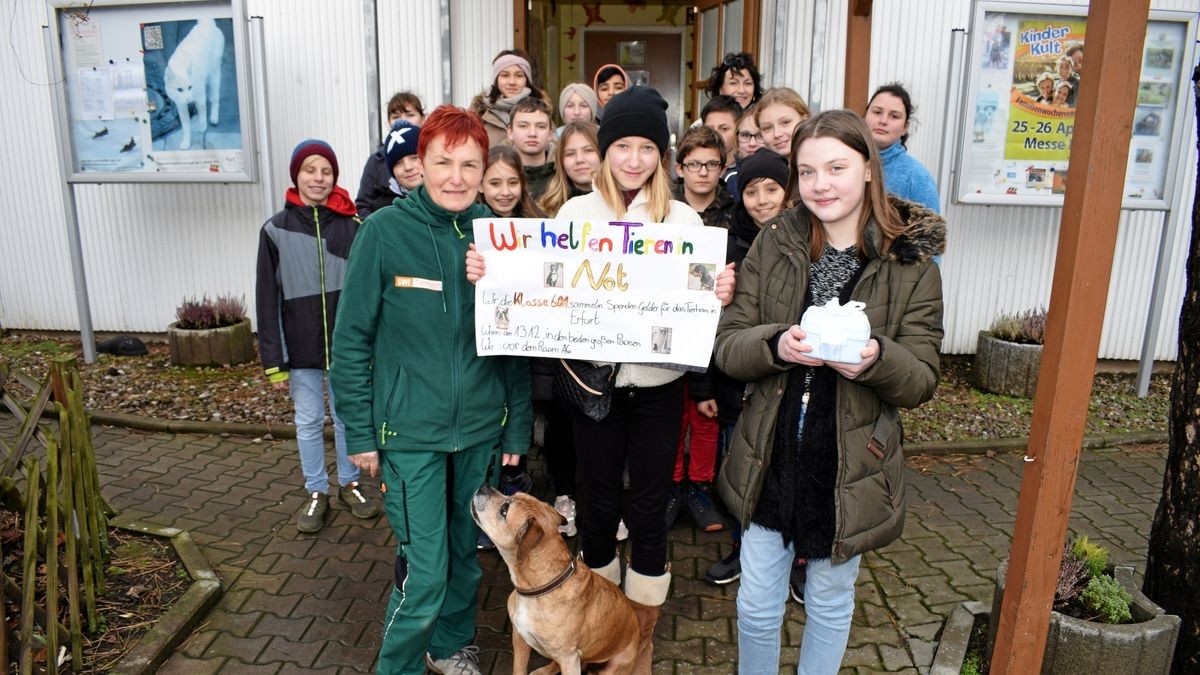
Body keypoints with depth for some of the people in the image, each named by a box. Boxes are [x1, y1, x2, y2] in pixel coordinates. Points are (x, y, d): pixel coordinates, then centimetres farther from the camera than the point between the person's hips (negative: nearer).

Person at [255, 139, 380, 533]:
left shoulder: (352, 225, -3)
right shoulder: (276, 230, -2)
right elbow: (267, 299, -1)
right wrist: (273, 361, -4)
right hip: (301, 348, 0)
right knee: (309, 422, 12)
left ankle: (350, 484, 32)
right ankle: (316, 492, 27)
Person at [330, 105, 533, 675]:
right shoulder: (384, 232, -10)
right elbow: (352, 339, -5)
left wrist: (517, 428, 5)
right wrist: (359, 432, -5)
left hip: (480, 428, 4)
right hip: (410, 430, -3)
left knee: (466, 552, 19)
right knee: (424, 570, 0)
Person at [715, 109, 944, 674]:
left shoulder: (912, 262, -6)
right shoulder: (773, 245, -2)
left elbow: (922, 381, -6)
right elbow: (727, 346, -4)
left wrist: (876, 359, -27)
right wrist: (776, 345, -25)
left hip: (849, 469, -1)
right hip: (769, 460, 2)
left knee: (829, 603, 20)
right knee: (756, 603, 16)